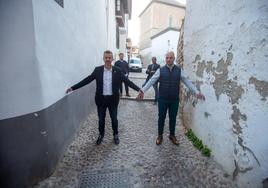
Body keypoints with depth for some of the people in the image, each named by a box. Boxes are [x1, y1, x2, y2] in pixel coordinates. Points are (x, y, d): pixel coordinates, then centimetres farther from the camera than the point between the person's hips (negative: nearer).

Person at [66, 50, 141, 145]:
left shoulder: (117, 70, -5)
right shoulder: (97, 70, -3)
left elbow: (127, 81, -8)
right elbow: (87, 80, -2)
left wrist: (139, 89, -17)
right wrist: (73, 87, -6)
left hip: (113, 99, -1)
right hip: (101, 99, 1)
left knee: (114, 119, 13)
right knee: (101, 119, 16)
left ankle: (115, 135, 38)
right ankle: (101, 134, 41)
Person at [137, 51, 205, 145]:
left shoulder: (179, 70, 1)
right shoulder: (160, 70, -3)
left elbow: (187, 82, -1)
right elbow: (151, 81, -10)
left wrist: (196, 92, -8)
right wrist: (142, 90, -20)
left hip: (174, 100, 1)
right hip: (162, 99, -1)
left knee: (173, 118, 15)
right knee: (161, 117, 11)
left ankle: (172, 135, 36)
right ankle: (160, 135, 31)